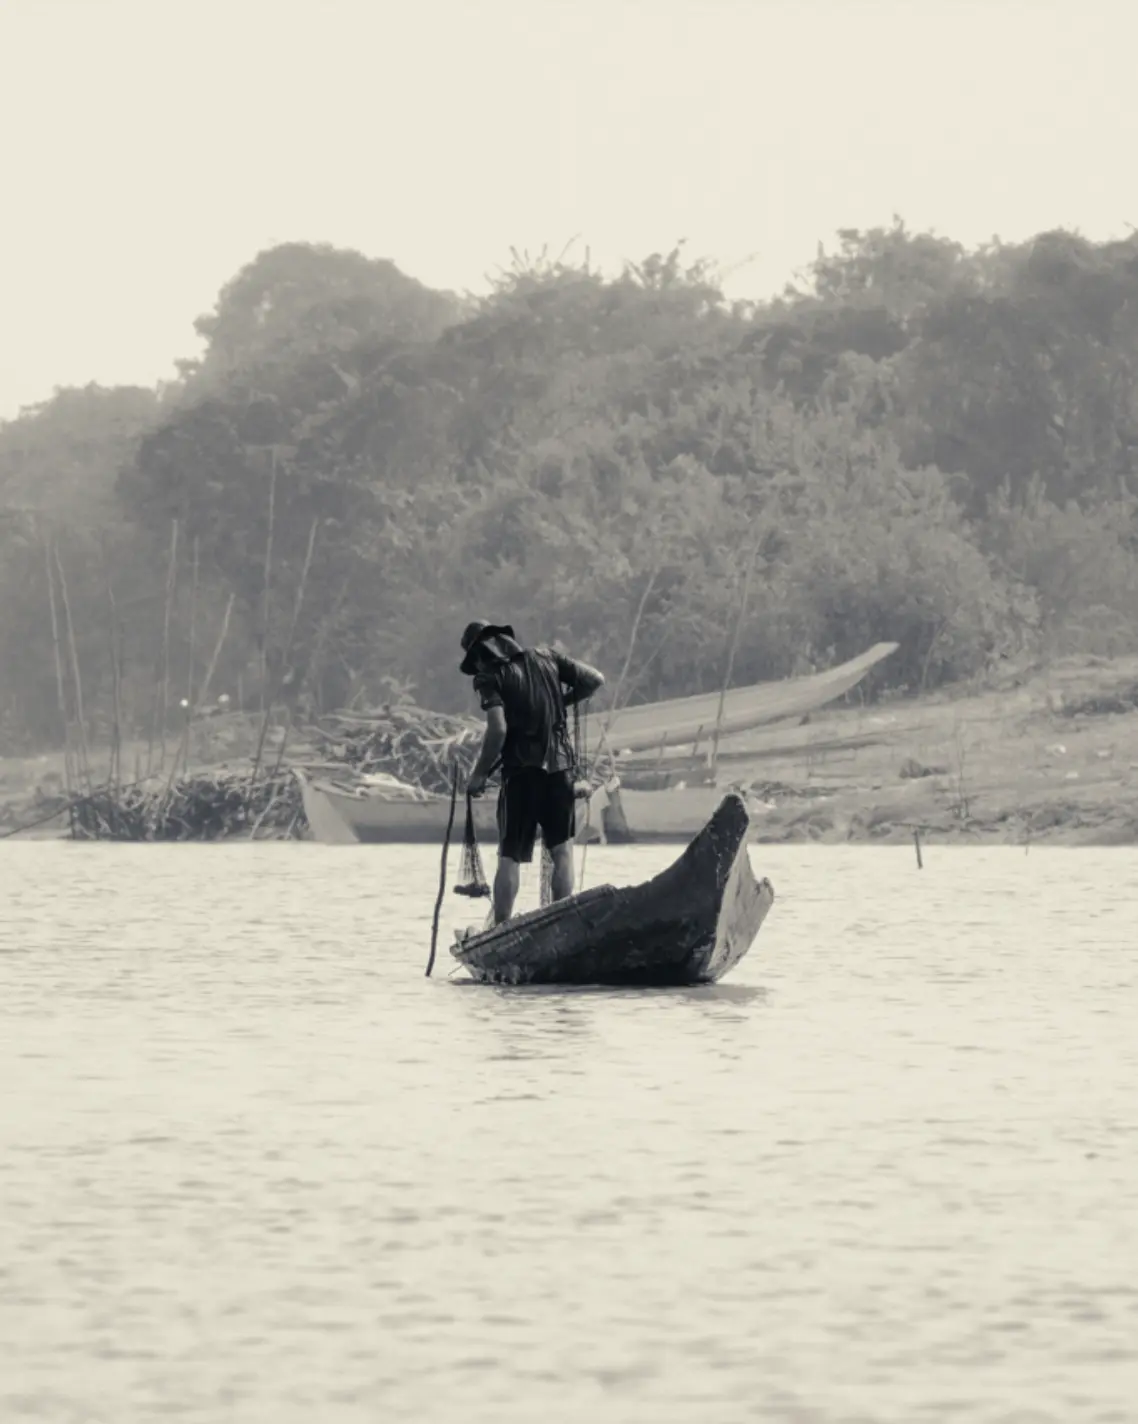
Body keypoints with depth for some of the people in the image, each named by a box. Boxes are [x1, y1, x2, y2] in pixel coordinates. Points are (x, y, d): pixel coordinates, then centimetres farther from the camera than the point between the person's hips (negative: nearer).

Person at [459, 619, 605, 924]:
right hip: (560, 766, 4)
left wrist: (479, 775, -7)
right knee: (562, 850, 10)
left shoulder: (489, 676, -5)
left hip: (521, 772, -4)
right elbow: (595, 680, 8)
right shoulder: (546, 658, 9)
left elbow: (498, 730, -16)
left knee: (510, 857, 1)